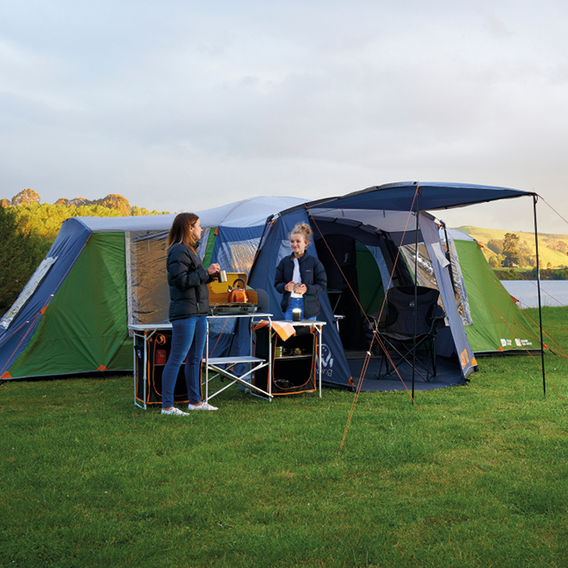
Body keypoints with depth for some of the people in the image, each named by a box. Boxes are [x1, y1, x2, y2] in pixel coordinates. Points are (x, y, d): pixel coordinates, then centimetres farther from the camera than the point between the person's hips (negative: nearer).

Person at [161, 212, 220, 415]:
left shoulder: (189, 250, 19)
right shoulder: (178, 251, -12)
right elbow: (181, 280, -21)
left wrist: (211, 275, 7)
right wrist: (206, 272, -15)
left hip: (198, 312, 10)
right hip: (184, 312, -10)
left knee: (195, 358, 15)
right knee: (176, 359, -6)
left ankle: (195, 401, 24)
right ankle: (167, 406, -1)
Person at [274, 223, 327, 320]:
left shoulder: (314, 262, 0)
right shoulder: (284, 262, 8)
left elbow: (322, 285, -1)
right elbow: (277, 283, 11)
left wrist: (307, 289, -19)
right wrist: (285, 287, -13)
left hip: (307, 306, -2)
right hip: (290, 305, 2)